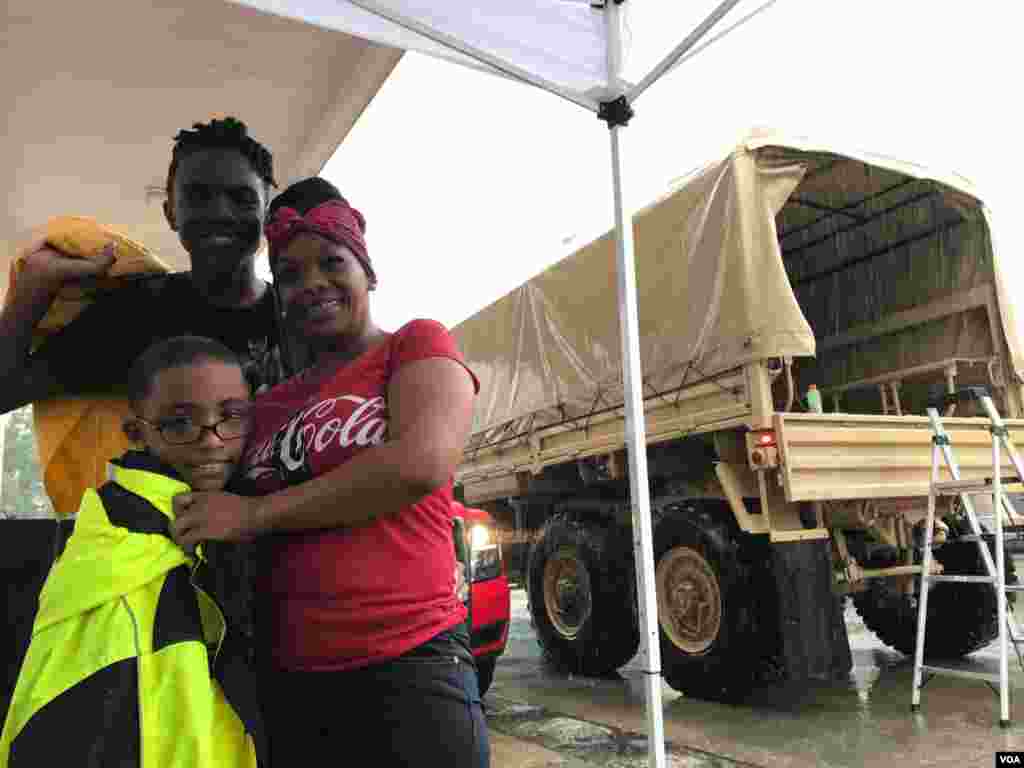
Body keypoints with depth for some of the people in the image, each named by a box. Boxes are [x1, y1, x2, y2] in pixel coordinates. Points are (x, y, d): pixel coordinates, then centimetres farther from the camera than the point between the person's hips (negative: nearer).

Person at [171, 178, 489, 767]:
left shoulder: (417, 345, -1)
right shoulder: (270, 404, 15)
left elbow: (422, 465, -19)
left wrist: (255, 514, -11)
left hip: (408, 664, -5)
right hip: (286, 678, 6)